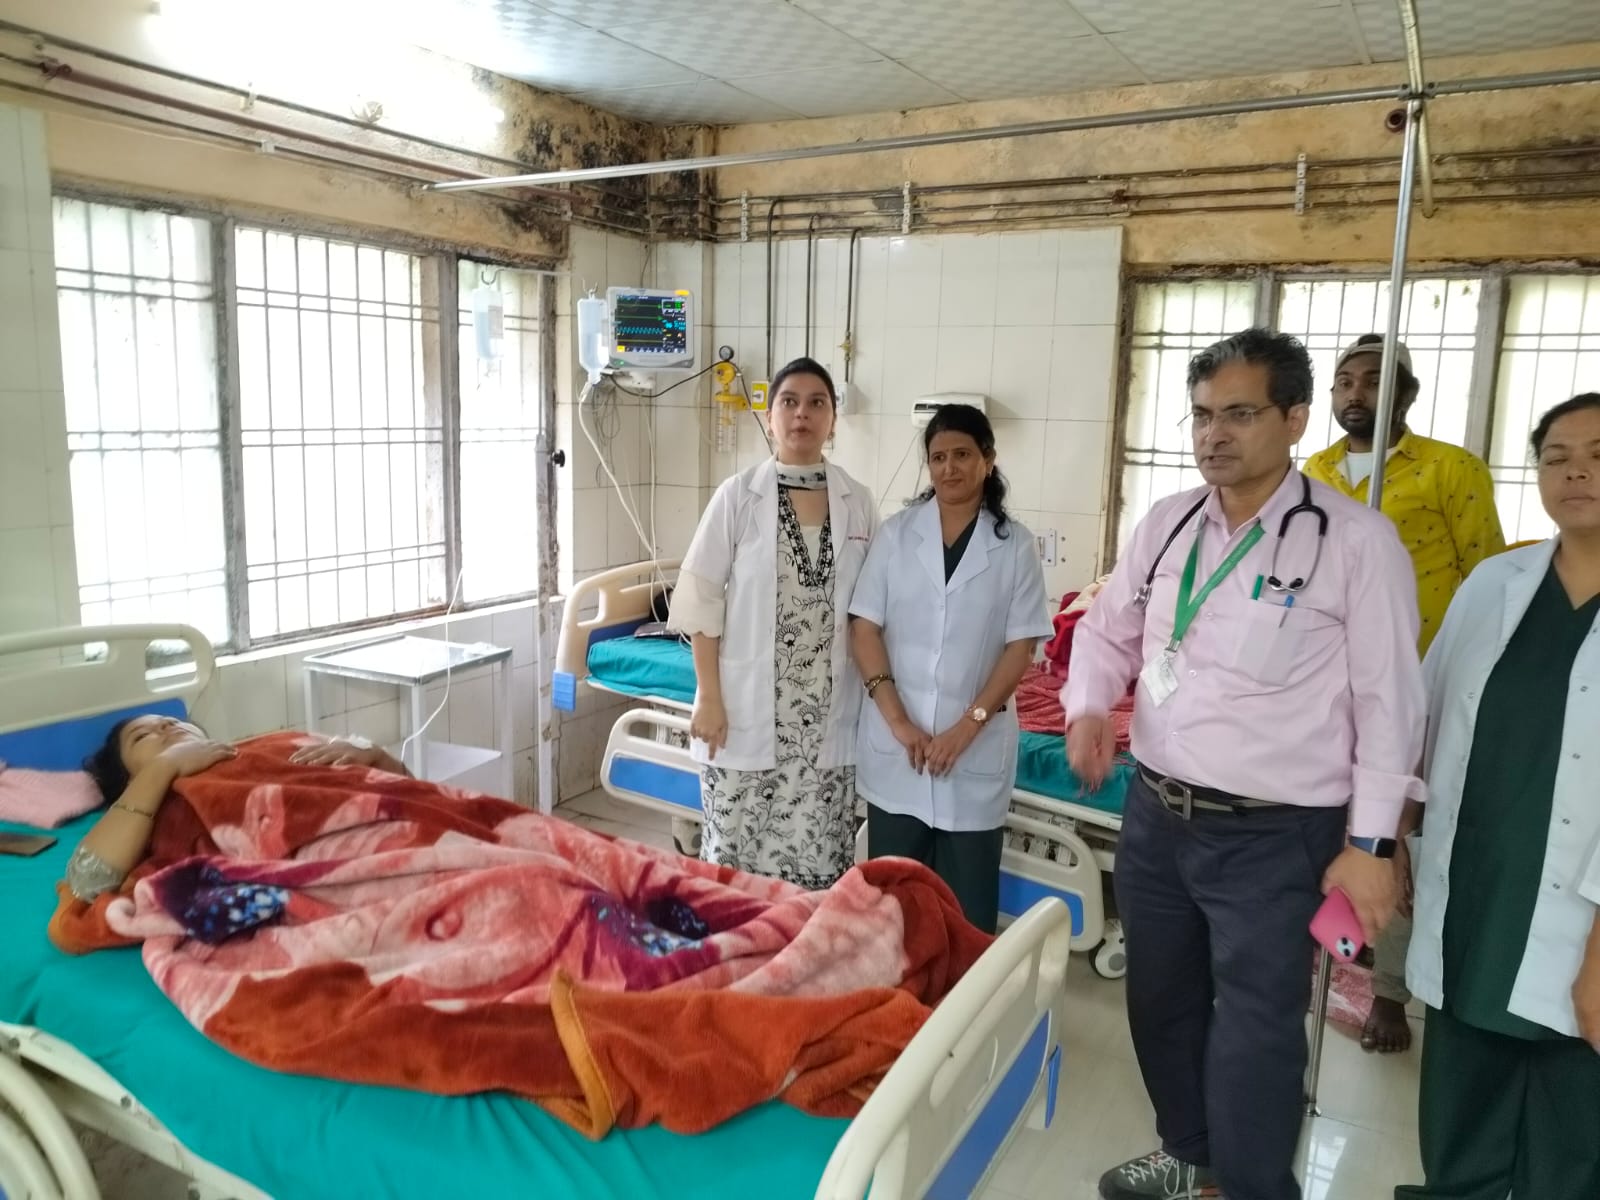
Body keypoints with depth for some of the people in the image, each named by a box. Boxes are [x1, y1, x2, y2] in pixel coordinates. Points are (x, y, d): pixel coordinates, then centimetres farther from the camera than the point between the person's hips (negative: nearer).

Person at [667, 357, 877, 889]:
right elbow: (700, 600, -4)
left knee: (820, 859, 9)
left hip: (828, 716, 2)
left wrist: (875, 696, 4)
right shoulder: (737, 495, -4)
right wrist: (709, 697, -8)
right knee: (736, 851, 7)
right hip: (747, 710, -2)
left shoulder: (859, 503, 4)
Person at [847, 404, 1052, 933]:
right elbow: (864, 628, -1)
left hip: (977, 745, -1)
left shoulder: (1014, 545, 1)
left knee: (967, 900, 8)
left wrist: (969, 724, -12)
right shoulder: (896, 533, 3)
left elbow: (1021, 645, -3)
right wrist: (897, 719, -10)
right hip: (896, 742, 1)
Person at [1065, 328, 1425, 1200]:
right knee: (1161, 1003, 21)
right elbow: (1108, 630, 16)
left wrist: (1370, 842, -10)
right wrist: (1089, 707, -4)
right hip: (1154, 816, 6)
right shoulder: (1165, 525, 5)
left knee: (1252, 1037, 2)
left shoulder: (1355, 541, -10)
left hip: (1274, 837, -5)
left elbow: (1388, 701, -8)